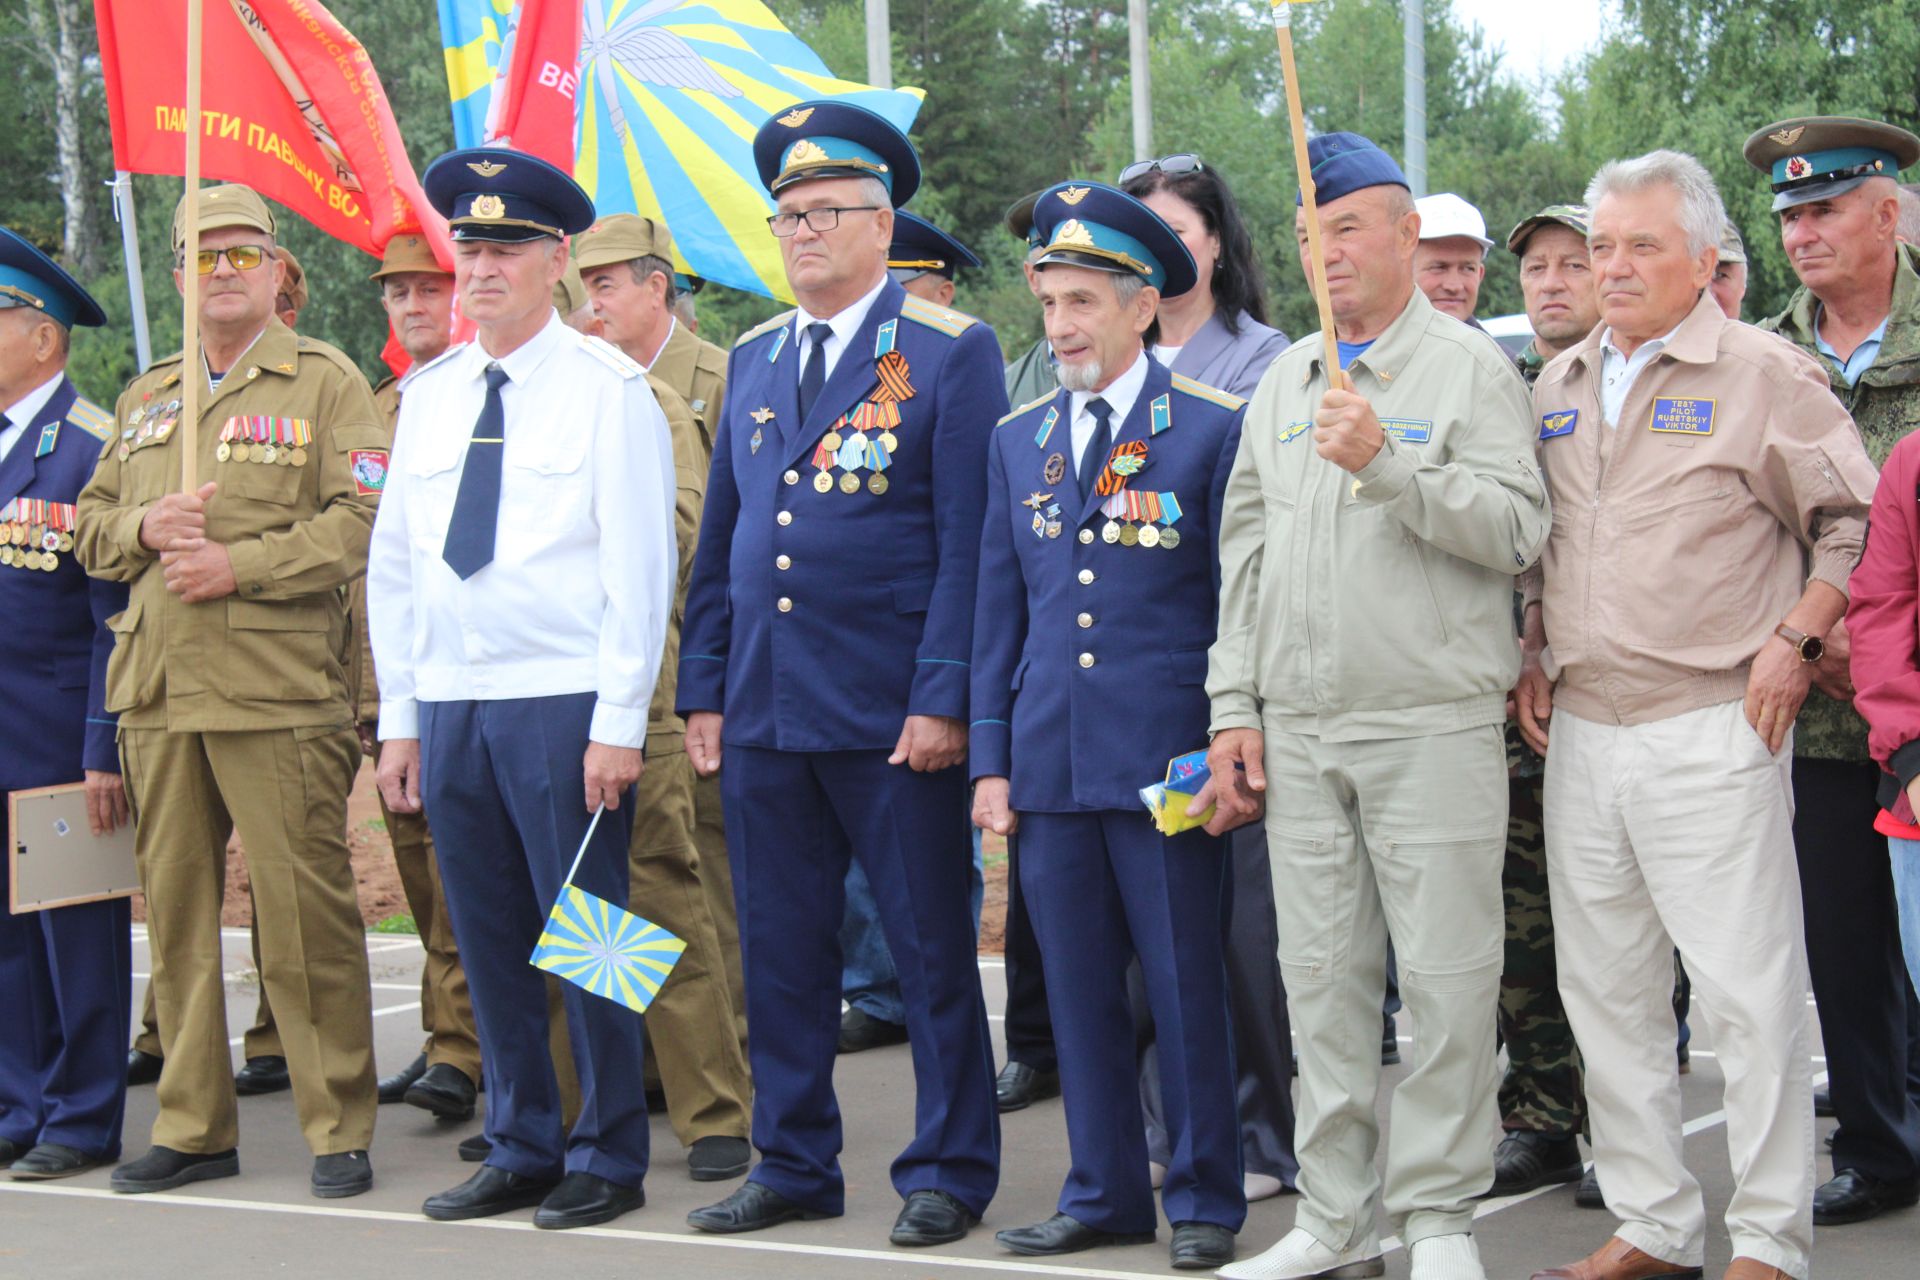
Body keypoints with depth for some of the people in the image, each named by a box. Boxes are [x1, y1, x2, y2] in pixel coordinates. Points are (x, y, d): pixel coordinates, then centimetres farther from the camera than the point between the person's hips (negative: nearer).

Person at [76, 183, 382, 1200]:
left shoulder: (326, 383, 2)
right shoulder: (145, 399, 20)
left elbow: (364, 521, -8)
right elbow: (89, 525, 20)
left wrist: (239, 565, -16)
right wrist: (145, 528, -3)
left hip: (278, 691, -6)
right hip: (156, 692, 6)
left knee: (302, 912, -5)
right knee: (174, 908, 8)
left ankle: (338, 1128, 3)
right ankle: (193, 1125, 17)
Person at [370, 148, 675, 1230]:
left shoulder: (608, 388, -4)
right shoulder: (429, 394, 13)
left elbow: (640, 567, -8)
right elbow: (394, 564, 16)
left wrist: (619, 724, -13)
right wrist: (401, 717, 11)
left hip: (564, 705, -5)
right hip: (450, 705, 6)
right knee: (489, 942, 10)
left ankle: (608, 1160, 10)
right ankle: (521, 1150, 20)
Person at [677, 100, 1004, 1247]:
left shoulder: (952, 354, -4)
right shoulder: (755, 359, 14)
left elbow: (970, 544, -9)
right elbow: (721, 538, 17)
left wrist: (943, 699, -15)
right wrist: (704, 688, 11)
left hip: (889, 711, -5)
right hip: (763, 710, 6)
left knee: (933, 949, 3)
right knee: (781, 949, 11)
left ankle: (949, 1171, 13)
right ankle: (795, 1164, 22)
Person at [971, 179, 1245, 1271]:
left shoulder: (1215, 429, -1)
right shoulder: (1018, 442, 12)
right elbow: (999, 610, 14)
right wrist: (991, 758, 9)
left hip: (1168, 760, -4)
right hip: (1051, 761, 5)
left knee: (1188, 987, 1)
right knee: (1080, 991, 9)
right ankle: (1104, 1192, 20)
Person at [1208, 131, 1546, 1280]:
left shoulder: (1470, 367, -1)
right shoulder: (1284, 382, 16)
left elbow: (1518, 530, -12)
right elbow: (1246, 551, 17)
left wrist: (1388, 466, -21)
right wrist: (1234, 705, 11)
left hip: (1433, 723, -5)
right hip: (1298, 730, 5)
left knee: (1447, 978, -3)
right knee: (1322, 979, 7)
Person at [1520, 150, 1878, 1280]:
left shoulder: (1764, 374, -4)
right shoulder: (1561, 386, 15)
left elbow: (1857, 522, -2)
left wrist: (1794, 640, -10)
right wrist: (1532, 659, 14)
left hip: (1713, 724, -6)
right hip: (1581, 730, 7)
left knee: (1752, 993, -6)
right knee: (1607, 993, 10)